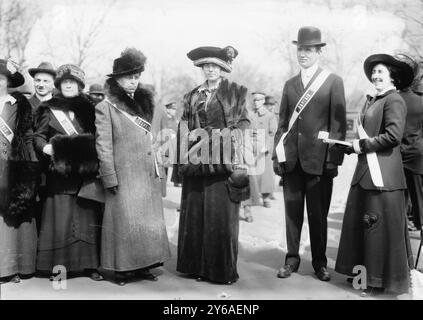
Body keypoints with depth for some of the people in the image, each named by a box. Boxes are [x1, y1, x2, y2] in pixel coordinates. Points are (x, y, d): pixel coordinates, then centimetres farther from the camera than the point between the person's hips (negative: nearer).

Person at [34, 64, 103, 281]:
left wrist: (93, 160, -4)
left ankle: (90, 264, 8)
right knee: (60, 217, -2)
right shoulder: (49, 109, 9)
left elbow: (98, 138, 12)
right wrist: (45, 147, -14)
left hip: (87, 172, 1)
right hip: (59, 172, -1)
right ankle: (58, 266, 6)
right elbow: (38, 136, 7)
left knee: (88, 216, 1)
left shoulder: (89, 108, 12)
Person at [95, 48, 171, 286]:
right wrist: (110, 179, -13)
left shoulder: (143, 102, 14)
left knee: (150, 220, 9)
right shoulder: (105, 108, -6)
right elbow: (104, 147, -9)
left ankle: (144, 265, 20)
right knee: (126, 221, -1)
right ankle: (123, 268, 13)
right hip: (125, 176, -6)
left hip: (148, 174, 7)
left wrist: (156, 169, 12)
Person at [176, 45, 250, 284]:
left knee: (222, 216, -2)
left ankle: (223, 269, 8)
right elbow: (185, 128, 13)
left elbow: (244, 124, 0)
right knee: (195, 213, 4)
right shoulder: (193, 96, 15)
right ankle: (197, 266, 15)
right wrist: (185, 157, 1)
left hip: (223, 161, -3)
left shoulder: (236, 92, 5)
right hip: (197, 162, 4)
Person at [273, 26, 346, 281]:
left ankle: (320, 262, 18)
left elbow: (339, 123, -3)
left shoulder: (333, 81, 2)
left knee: (318, 214, 4)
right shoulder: (290, 84, 14)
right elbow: (283, 123, 13)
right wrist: (277, 155, 5)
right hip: (292, 159, 3)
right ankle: (292, 258, 19)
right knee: (292, 211, 7)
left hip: (319, 160, -3)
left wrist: (334, 157, -10)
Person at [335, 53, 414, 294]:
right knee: (359, 222, 13)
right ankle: (366, 272, 25)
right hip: (365, 171, 9)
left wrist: (363, 145, -13)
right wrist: (352, 146, 2)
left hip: (383, 173, -9)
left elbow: (393, 135, -21)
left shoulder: (394, 100, -11)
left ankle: (385, 277, 14)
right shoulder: (372, 101, 16)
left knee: (383, 224, 1)